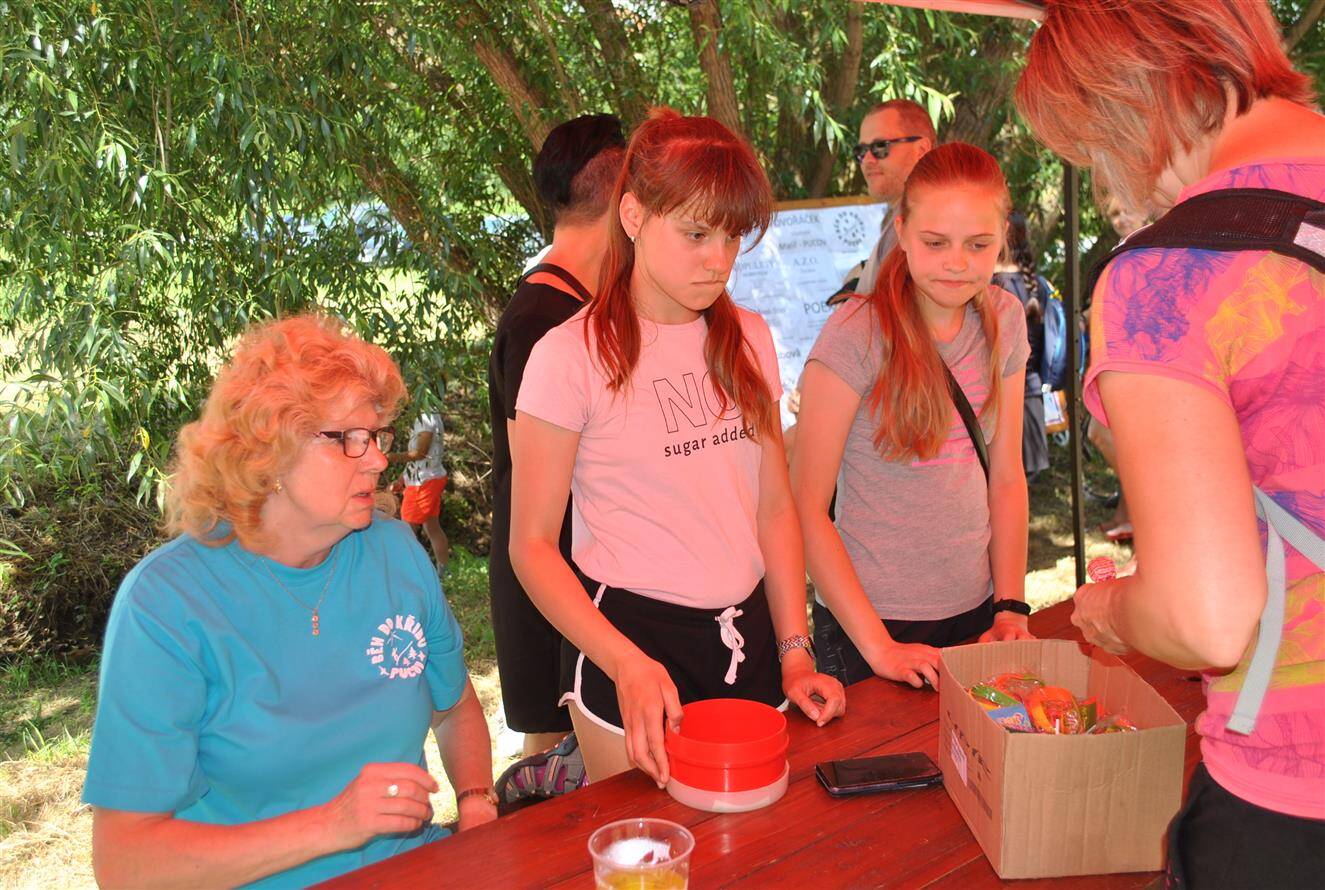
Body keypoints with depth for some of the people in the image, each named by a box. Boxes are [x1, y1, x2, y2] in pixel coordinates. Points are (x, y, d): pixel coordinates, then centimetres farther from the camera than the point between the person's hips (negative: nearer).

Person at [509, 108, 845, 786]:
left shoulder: (748, 338, 5)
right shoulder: (572, 356, -12)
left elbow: (774, 508, 9)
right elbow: (533, 546, -10)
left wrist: (795, 652, 2)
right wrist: (629, 666, -20)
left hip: (748, 641, 5)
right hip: (632, 642, -5)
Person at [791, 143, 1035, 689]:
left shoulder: (1003, 320, 0)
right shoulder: (858, 334, -17)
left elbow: (1006, 477, 6)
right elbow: (806, 505, -17)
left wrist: (1011, 606, -2)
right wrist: (877, 645, -18)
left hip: (975, 611, 5)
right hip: (871, 620, -5)